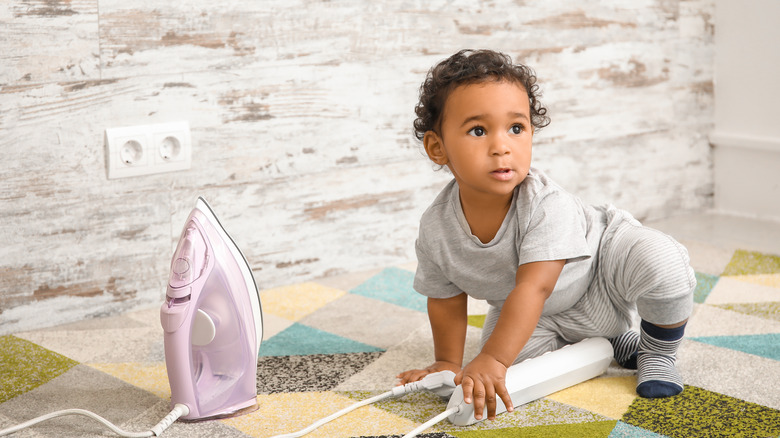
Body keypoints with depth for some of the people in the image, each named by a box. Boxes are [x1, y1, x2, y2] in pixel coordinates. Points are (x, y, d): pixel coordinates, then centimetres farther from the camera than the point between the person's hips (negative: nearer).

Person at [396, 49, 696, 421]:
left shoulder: (545, 204, -36)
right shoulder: (436, 230, -22)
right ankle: (610, 342, 6)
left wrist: (491, 360, -46)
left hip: (601, 265, -4)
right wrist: (447, 363, 0)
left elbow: (533, 287, -41)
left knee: (661, 259, -30)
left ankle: (658, 353, -1)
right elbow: (446, 301, -4)